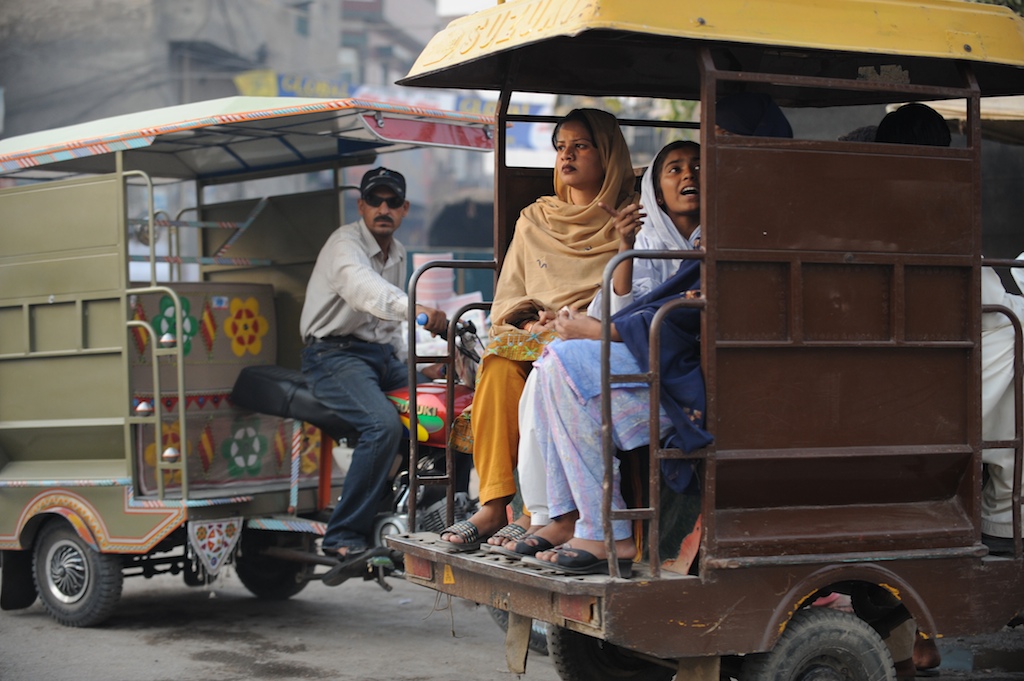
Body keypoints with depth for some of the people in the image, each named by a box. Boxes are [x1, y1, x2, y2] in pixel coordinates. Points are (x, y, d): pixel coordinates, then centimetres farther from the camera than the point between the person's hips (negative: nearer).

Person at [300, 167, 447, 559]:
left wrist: (404, 365, 11)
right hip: (335, 354, -9)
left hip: (382, 352, 9)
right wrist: (416, 309, -54)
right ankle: (343, 535, -25)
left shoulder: (397, 254, 15)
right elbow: (363, 288, -37)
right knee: (384, 425, -31)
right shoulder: (346, 244, -14)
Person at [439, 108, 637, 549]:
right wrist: (530, 323, -5)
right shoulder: (535, 219, 21)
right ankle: (493, 506, -33)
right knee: (499, 367, -30)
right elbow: (507, 298, 18)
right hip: (535, 342, 4)